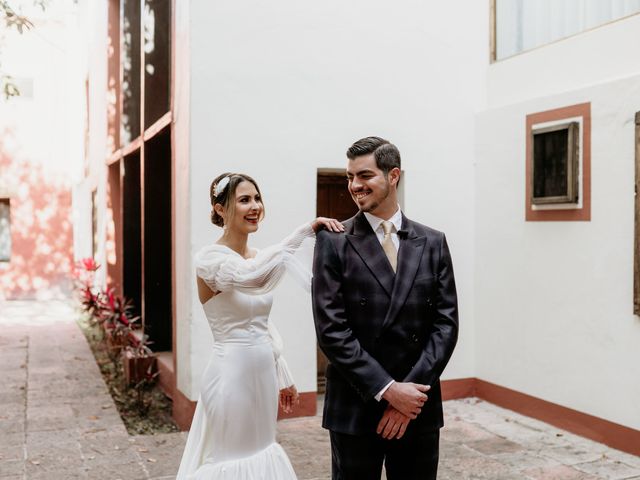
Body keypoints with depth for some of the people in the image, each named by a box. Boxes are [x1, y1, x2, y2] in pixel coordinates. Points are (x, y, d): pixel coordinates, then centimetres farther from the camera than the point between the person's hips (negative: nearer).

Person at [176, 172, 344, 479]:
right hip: (232, 374, -8)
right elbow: (250, 277, -38)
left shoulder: (257, 258, 8)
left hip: (263, 372, 8)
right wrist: (305, 232, -37)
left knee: (259, 451, 18)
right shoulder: (209, 258, -16)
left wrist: (282, 376, 18)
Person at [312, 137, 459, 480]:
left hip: (419, 407, 2)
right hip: (355, 409, -2)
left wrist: (412, 390, -11)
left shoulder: (432, 243, 5)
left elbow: (446, 323, 0)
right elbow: (331, 329, -10)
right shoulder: (333, 242, -4)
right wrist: (387, 389, -14)